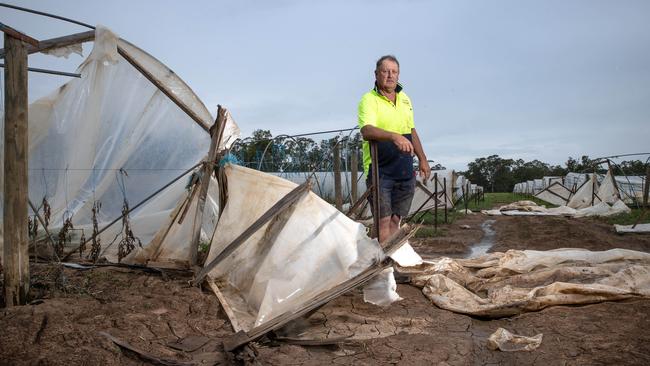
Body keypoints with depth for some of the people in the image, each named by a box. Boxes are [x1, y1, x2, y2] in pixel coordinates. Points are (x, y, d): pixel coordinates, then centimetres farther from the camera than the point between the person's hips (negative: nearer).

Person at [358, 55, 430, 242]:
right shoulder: (369, 100, -9)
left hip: (405, 170, 6)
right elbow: (367, 131, -26)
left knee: (395, 219, 11)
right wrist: (394, 136, -41)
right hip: (379, 170, -6)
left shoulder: (404, 98, 14)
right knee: (383, 220, -7)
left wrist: (422, 159, 21)